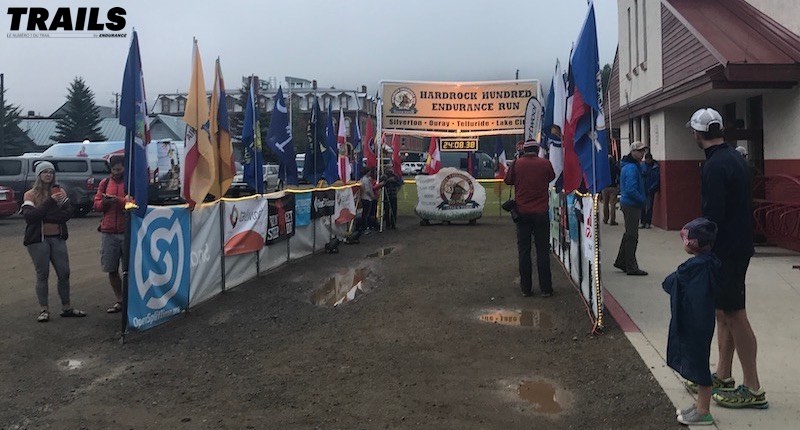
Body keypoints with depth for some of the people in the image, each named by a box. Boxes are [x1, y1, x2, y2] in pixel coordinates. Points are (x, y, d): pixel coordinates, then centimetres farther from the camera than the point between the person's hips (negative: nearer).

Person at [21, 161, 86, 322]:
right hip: (38, 239, -3)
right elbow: (29, 216, -14)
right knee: (42, 274, 1)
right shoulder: (30, 194, 1)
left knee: (64, 273, 5)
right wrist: (50, 202, -19)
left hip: (58, 238, 3)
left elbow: (68, 213, -4)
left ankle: (66, 307, 16)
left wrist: (45, 216, -15)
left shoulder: (60, 191, 9)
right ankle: (44, 310, 10)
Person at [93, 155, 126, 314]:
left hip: (127, 231, -5)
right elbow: (96, 205, 13)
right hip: (108, 232, 5)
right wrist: (104, 202, -8)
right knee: (112, 270, 8)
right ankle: (119, 301, 19)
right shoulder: (105, 183, 16)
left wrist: (118, 200, -22)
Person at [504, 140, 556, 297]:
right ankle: (545, 288, 5)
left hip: (522, 212, 1)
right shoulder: (545, 163, -4)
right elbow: (552, 177, 13)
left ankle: (526, 288, 8)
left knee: (524, 250, 7)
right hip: (541, 213, 0)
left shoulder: (517, 163, -4)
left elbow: (508, 180, 9)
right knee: (543, 250, 5)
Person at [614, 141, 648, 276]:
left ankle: (621, 262, 27)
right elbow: (631, 190, -26)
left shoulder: (632, 166, 15)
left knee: (629, 234, 18)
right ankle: (631, 267, 2)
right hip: (632, 205, -11)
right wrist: (643, 200, -15)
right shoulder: (631, 168, -19)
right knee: (632, 236, -4)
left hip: (628, 204, 11)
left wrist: (641, 199, 17)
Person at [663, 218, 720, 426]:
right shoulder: (712, 262, 2)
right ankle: (701, 404, 32)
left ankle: (703, 412, 15)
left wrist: (674, 277, 6)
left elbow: (667, 284, -11)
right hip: (703, 321, 9)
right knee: (698, 364, 19)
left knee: (698, 364, 3)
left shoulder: (694, 266, -24)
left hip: (694, 325, -9)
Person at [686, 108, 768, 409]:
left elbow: (713, 216, -24)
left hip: (726, 249, -10)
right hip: (740, 244, 10)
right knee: (723, 312, 16)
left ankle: (753, 390, 4)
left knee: (734, 315, -3)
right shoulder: (735, 158, 12)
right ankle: (722, 377, 26)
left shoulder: (714, 166, -19)